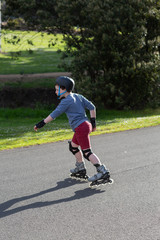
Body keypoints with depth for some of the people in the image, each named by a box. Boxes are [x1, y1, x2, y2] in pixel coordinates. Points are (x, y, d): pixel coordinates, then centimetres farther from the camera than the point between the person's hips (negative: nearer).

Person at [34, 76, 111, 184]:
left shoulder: (66, 101, -10)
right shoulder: (78, 96, 15)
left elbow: (54, 114, -12)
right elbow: (92, 107, 15)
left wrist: (42, 123, -9)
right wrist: (93, 121, 20)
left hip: (81, 127, -10)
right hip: (86, 124, 10)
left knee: (87, 152, -10)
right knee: (73, 146, 24)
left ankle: (103, 171, -18)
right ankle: (81, 169, 33)